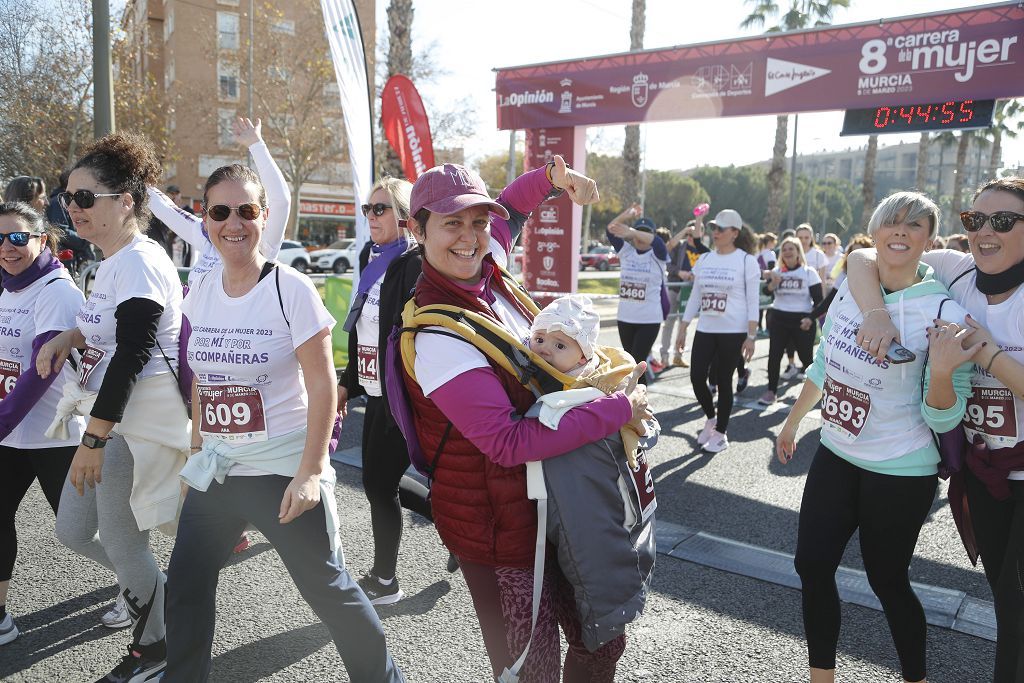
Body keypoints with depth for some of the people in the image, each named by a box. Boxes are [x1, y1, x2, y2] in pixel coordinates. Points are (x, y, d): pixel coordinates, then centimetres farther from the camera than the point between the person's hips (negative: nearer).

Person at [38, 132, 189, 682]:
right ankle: (148, 587, 37)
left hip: (140, 421, -9)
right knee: (72, 530, 16)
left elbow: (131, 354, -23)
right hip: (109, 416, 9)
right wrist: (71, 337, 3)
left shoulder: (139, 262, -18)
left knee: (121, 543, 3)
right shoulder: (112, 262, 11)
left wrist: (94, 440, -22)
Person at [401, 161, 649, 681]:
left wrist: (553, 177, 2)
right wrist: (619, 409, -23)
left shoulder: (485, 275, -2)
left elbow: (507, 209, 21)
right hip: (499, 526, -8)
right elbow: (509, 442, -29)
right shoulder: (438, 331, -25)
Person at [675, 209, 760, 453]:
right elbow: (695, 297, 12)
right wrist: (682, 330, 10)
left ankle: (721, 434, 18)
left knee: (723, 381, 2)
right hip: (704, 331, 4)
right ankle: (711, 418, 27)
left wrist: (751, 336, -12)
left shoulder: (746, 261, -5)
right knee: (697, 378, -1)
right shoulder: (704, 260, 8)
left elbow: (752, 302, -6)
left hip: (733, 332, -4)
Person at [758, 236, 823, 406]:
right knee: (774, 355, 0)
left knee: (806, 357, 3)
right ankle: (771, 391, 9)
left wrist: (811, 318, -17)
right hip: (779, 319, 3)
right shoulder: (776, 271, 5)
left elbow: (818, 300, -3)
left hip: (802, 321, -2)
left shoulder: (809, 272, -2)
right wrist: (773, 283, -32)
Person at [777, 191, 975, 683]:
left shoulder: (944, 313, -17)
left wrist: (941, 372, -34)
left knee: (887, 581, 10)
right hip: (835, 456, 5)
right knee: (812, 567, 10)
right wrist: (793, 421, 21)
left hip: (899, 474, -5)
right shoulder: (850, 284, -1)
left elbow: (942, 419, -15)